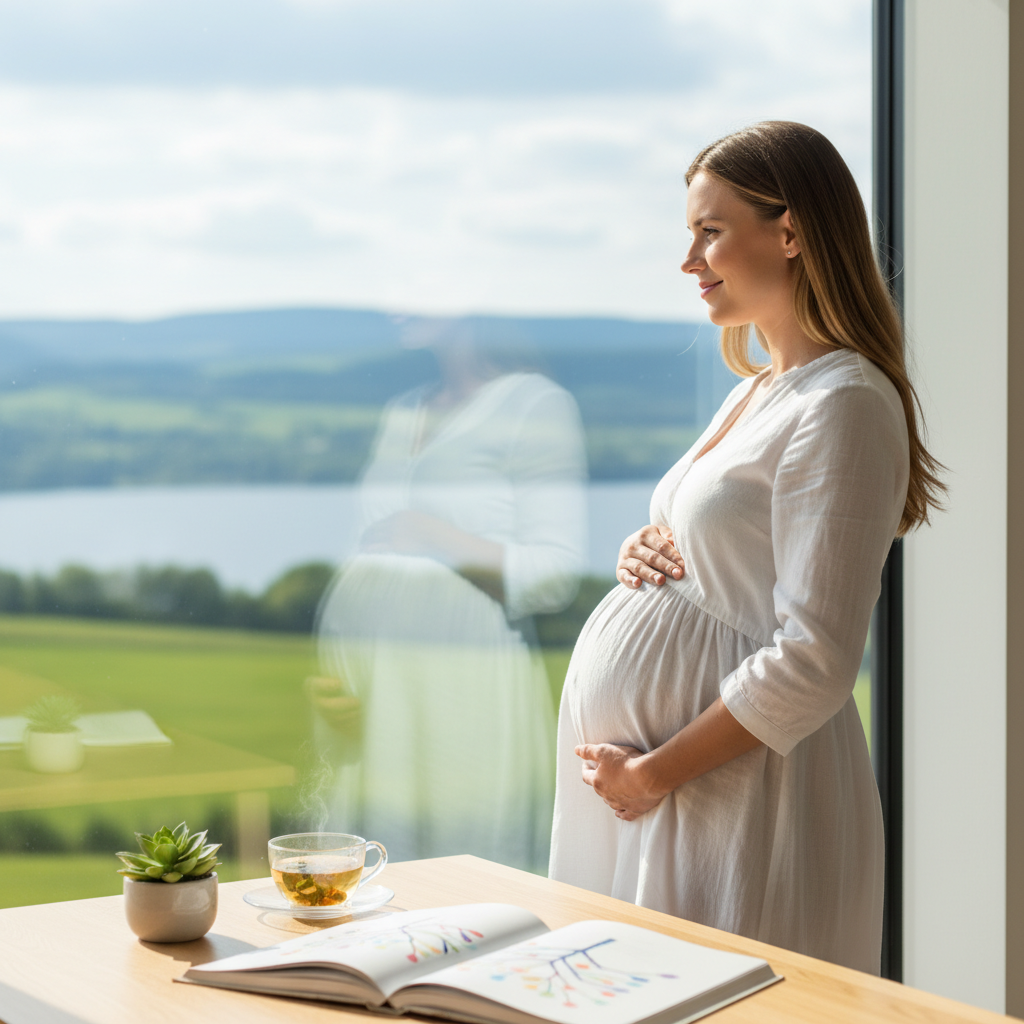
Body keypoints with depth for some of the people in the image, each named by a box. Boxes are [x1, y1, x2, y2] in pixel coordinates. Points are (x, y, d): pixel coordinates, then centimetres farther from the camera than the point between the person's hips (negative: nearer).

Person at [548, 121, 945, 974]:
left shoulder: (845, 403, -15)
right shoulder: (756, 394, 14)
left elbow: (814, 665, -21)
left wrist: (653, 771, -16)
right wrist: (643, 555, 3)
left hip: (735, 795, -9)